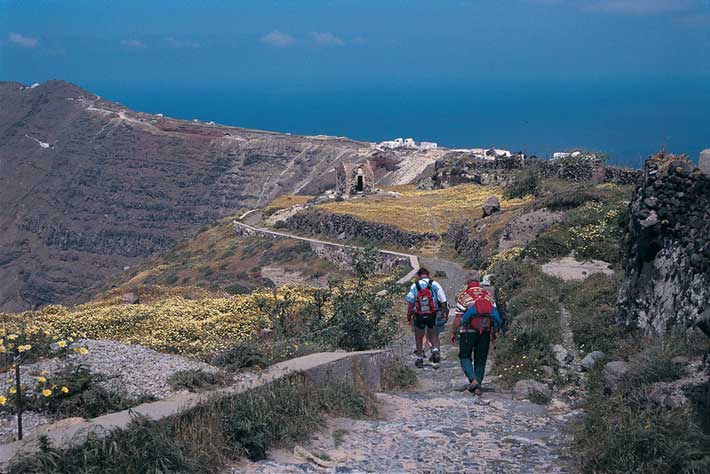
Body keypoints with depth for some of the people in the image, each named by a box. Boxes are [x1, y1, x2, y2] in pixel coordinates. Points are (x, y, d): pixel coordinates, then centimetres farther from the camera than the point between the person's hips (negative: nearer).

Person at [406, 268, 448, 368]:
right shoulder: (435, 284, -3)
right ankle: (435, 350, -10)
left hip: (419, 316, 0)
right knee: (433, 335, 16)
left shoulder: (414, 286, -3)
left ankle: (420, 359, 15)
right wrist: (445, 312, 5)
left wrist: (408, 317, 2)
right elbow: (443, 301, -4)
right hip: (433, 315, 0)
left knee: (419, 337, 12)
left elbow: (410, 303, -4)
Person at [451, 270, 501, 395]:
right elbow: (495, 314, 7)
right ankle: (478, 386, 12)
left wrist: (453, 332, 3)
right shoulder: (488, 295, 6)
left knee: (465, 356, 11)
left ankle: (473, 379, -9)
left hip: (468, 331, -3)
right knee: (480, 359, 11)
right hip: (485, 331, 3)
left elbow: (458, 318, -8)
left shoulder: (463, 296, -5)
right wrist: (494, 332, 18)